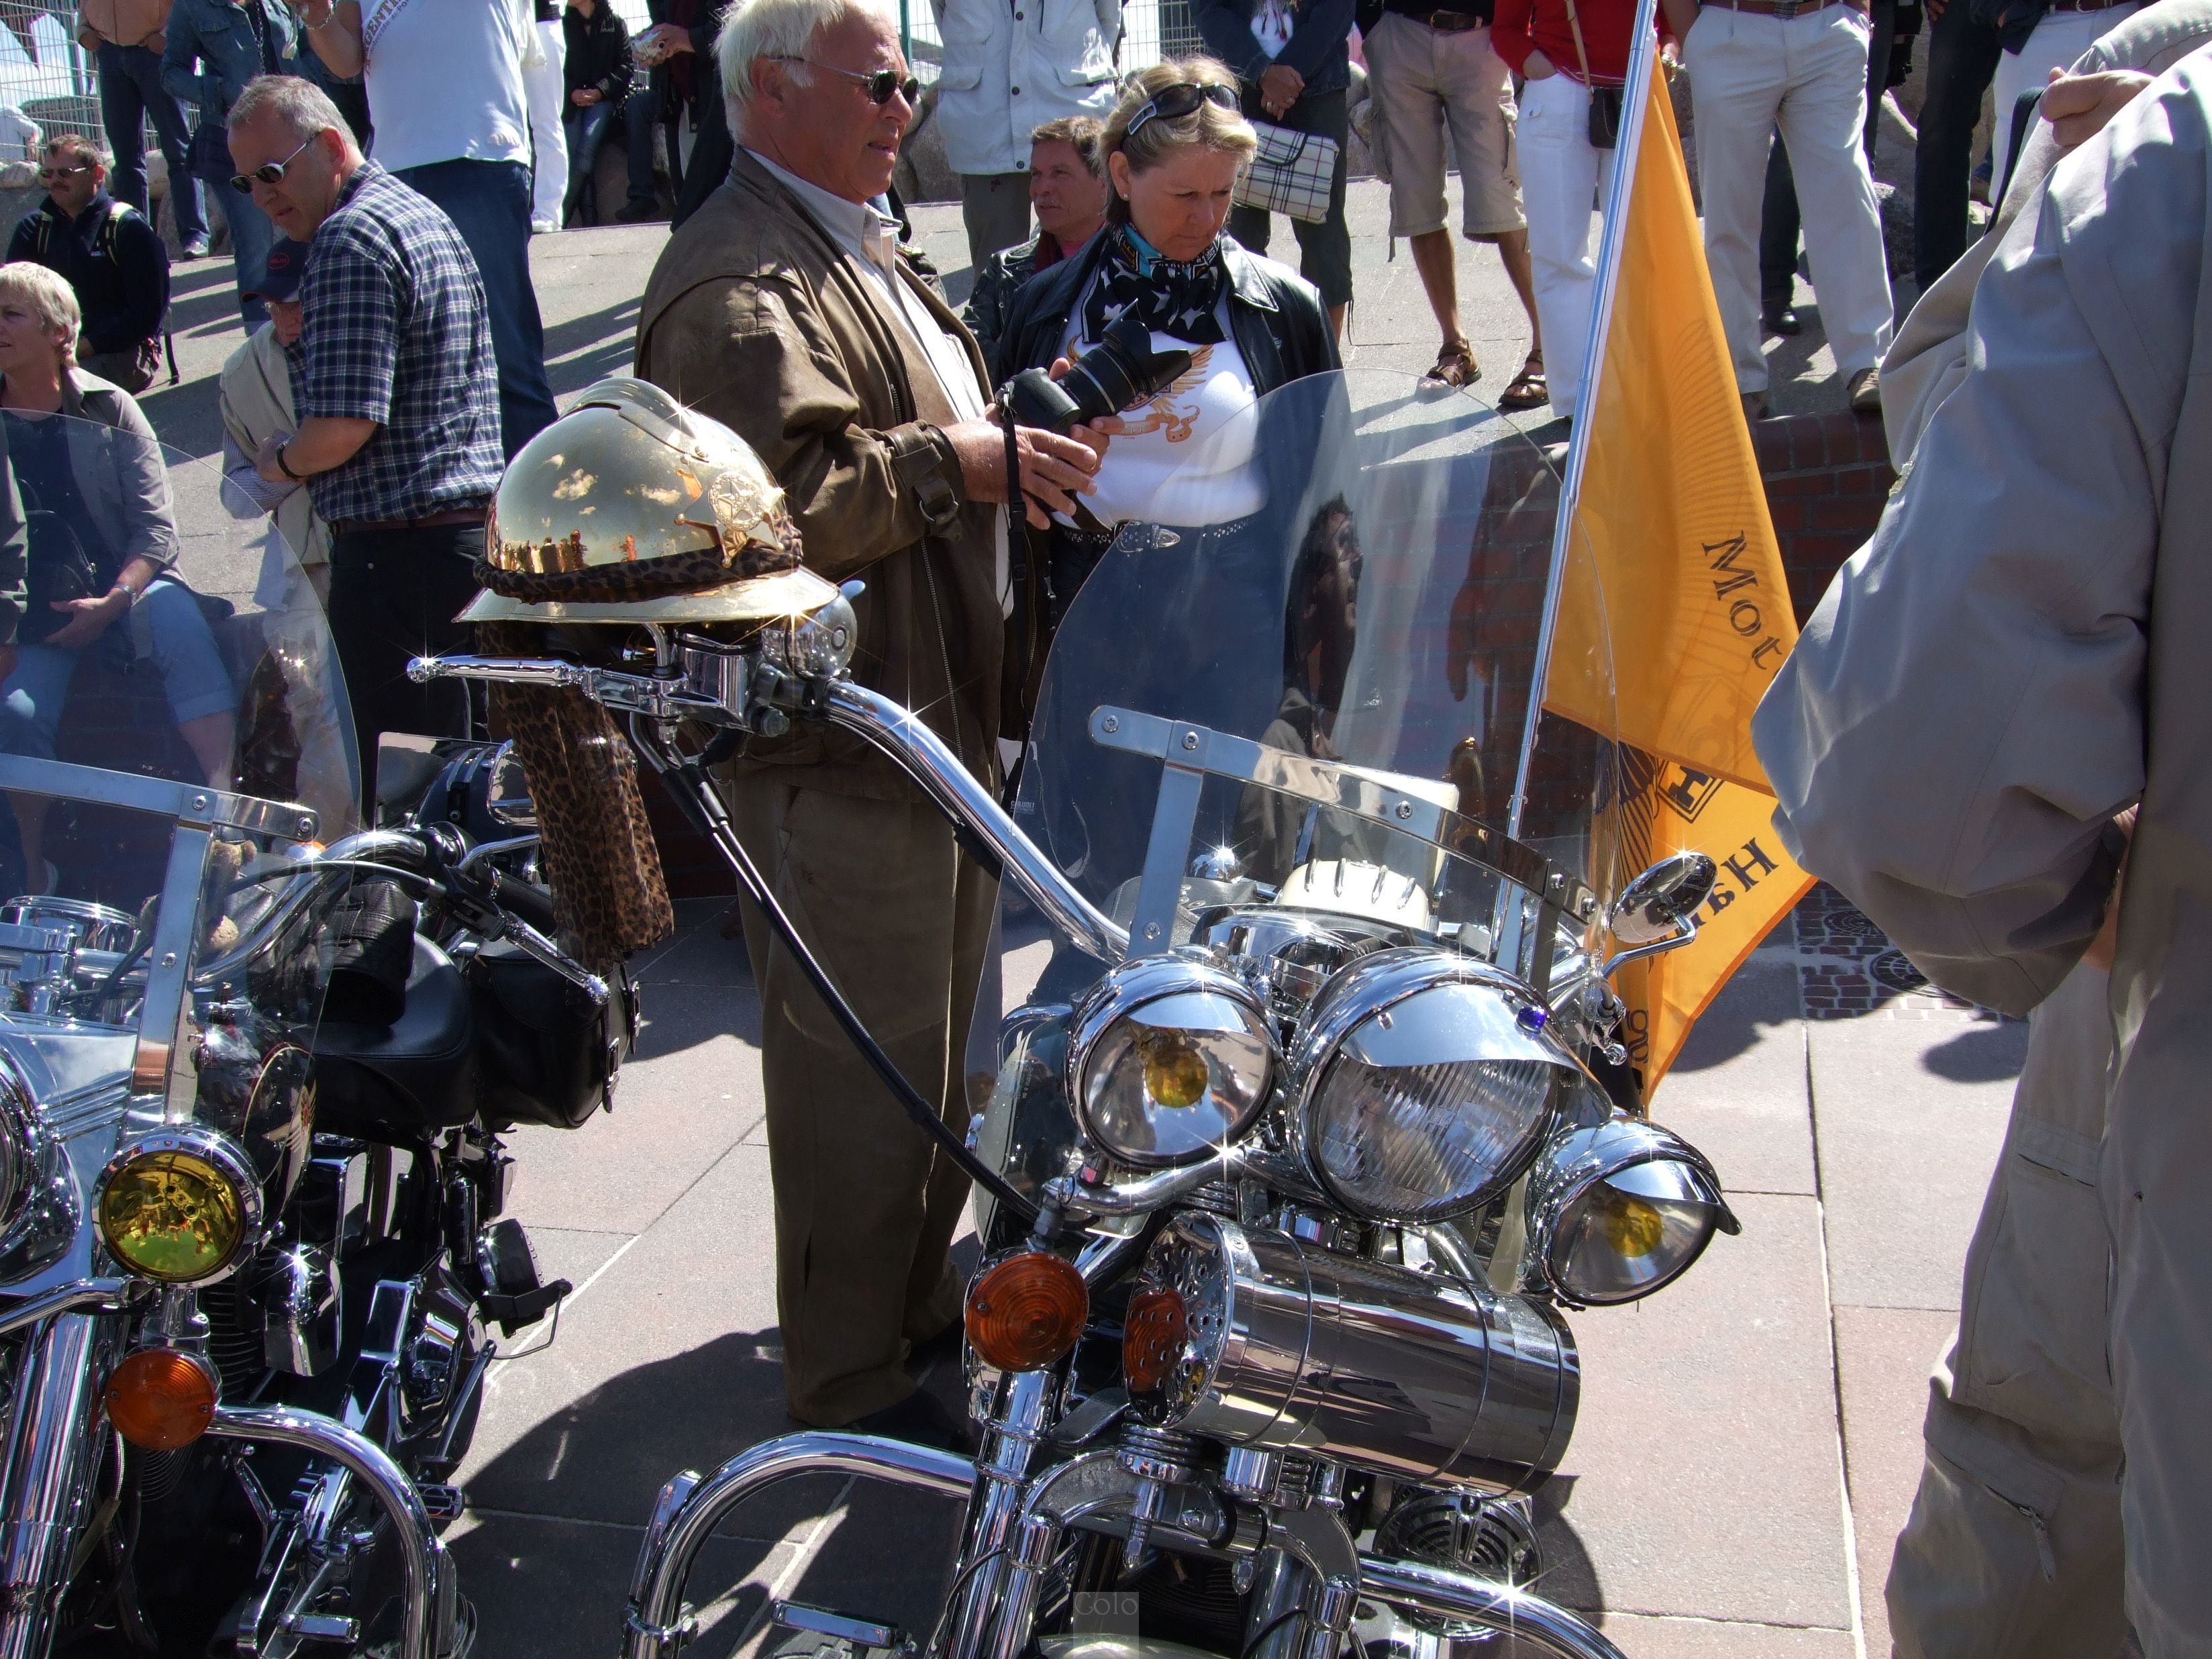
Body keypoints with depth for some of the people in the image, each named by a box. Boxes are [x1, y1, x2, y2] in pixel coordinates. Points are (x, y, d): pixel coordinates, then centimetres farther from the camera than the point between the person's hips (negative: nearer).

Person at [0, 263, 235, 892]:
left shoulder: (109, 408, 3)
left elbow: (156, 527, -1)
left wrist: (111, 603, -16)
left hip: (122, 585, -1)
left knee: (182, 626, -34)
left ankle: (223, 802, -39)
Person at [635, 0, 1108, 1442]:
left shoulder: (860, 249, 19)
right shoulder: (741, 287, -18)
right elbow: (781, 501, -31)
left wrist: (1012, 446, 13)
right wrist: (950, 460, -23)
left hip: (943, 713, 11)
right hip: (838, 743, -11)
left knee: (941, 1045, 22)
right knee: (860, 1077, -2)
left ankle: (925, 1294, 39)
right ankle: (847, 1379, 13)